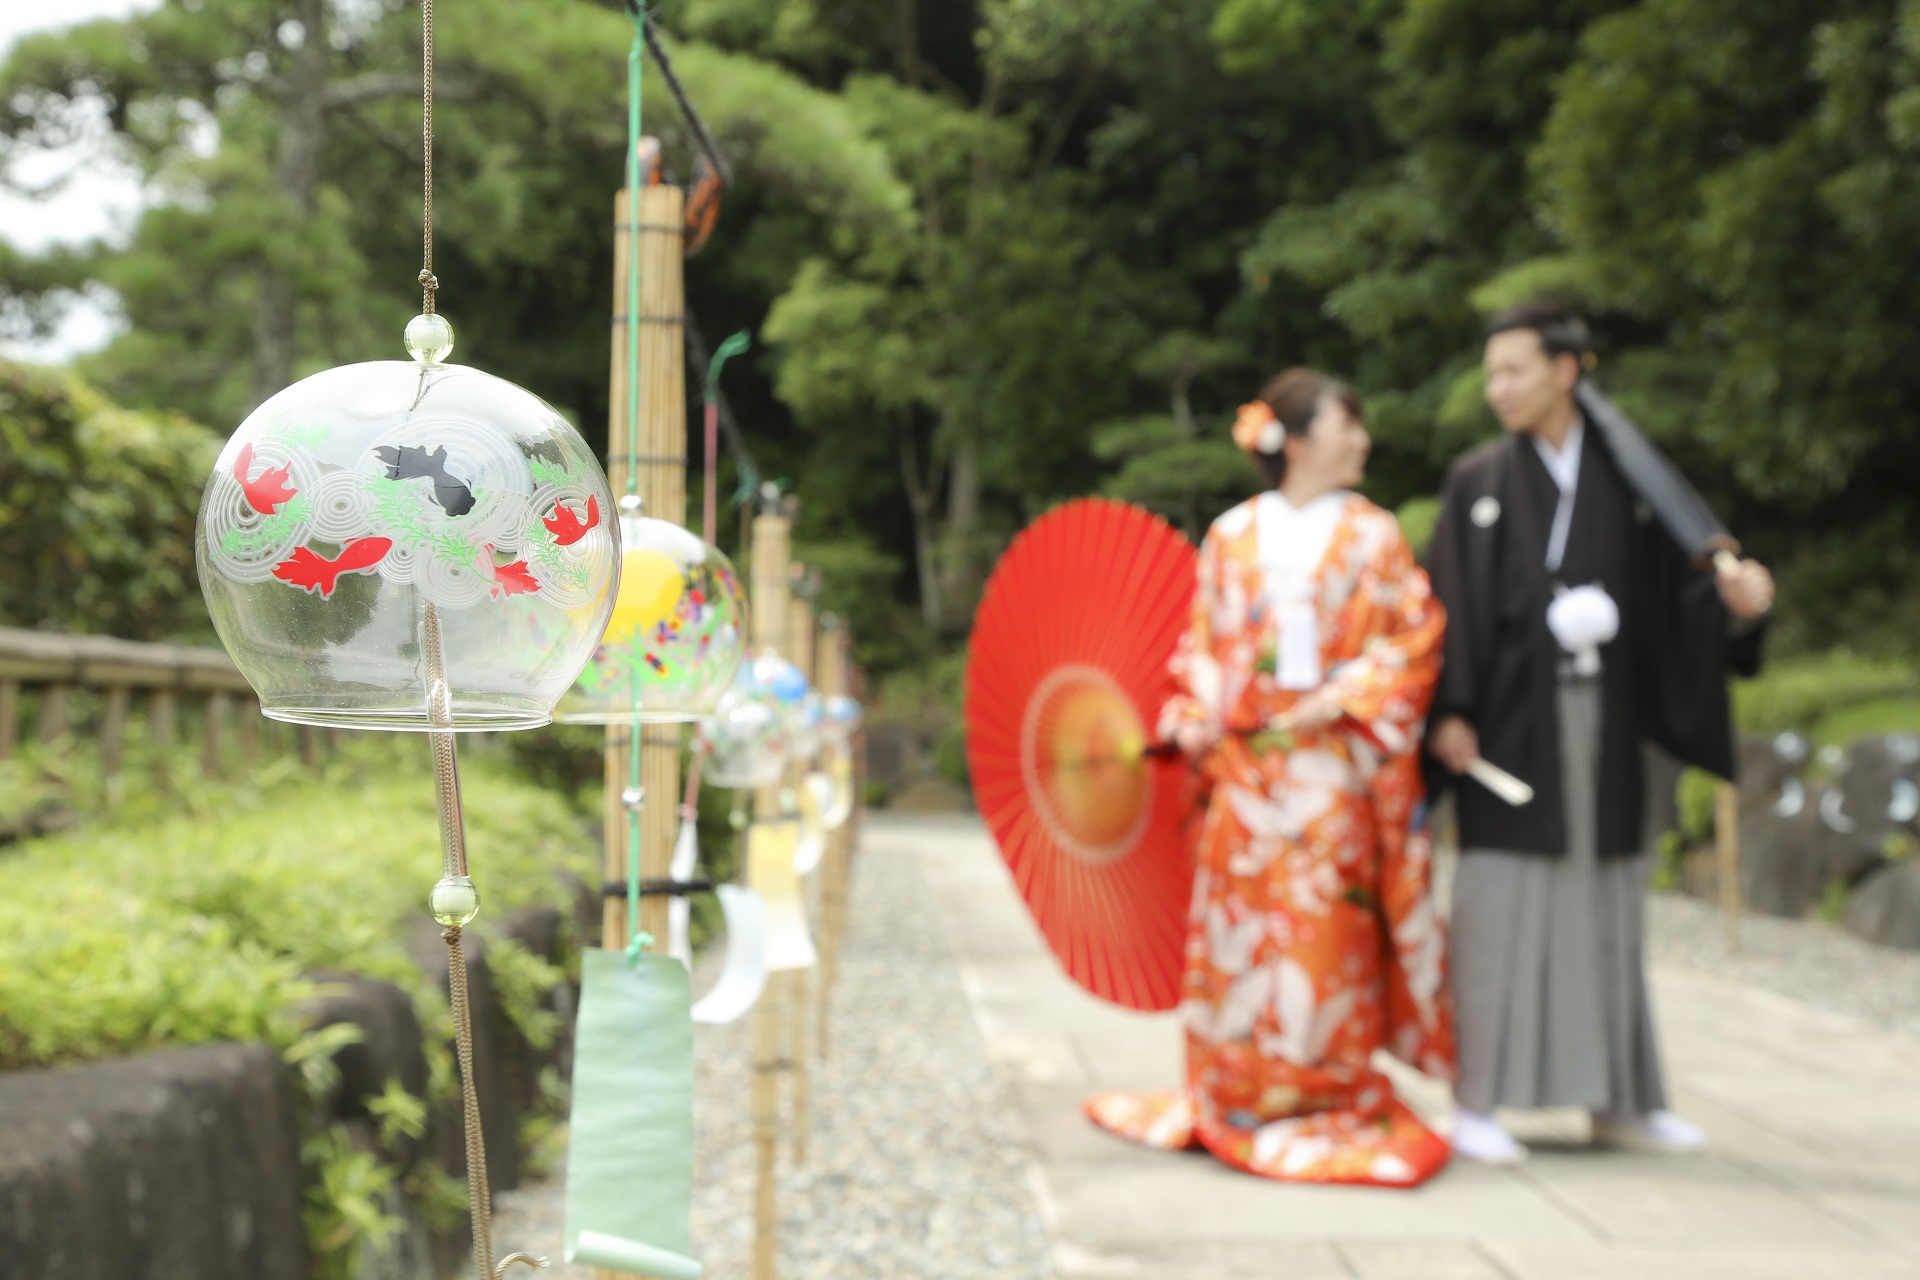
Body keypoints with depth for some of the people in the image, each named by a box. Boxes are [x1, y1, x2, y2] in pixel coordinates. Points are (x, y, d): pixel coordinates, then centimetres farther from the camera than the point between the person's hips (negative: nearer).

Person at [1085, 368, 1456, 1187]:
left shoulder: (1370, 534, 7)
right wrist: (1194, 716, -3)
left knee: (1321, 931, -4)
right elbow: (1204, 641, 12)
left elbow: (1413, 636, 0)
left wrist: (1341, 699, -11)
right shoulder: (1233, 535, 11)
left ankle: (1326, 1103, 7)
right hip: (1243, 760, 2)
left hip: (1331, 763, -1)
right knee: (1237, 925, 2)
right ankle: (1232, 1101, 14)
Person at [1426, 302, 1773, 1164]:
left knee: (1605, 908, 7)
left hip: (1602, 724, 2)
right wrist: (1449, 712, -12)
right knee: (1498, 905, -4)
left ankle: (1619, 1100, 17)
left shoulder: (1628, 479, 8)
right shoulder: (1476, 484, 4)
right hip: (1511, 724, -2)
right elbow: (1450, 607, -2)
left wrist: (1735, 600, -18)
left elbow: (1673, 591, 3)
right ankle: (1476, 1102, 1)